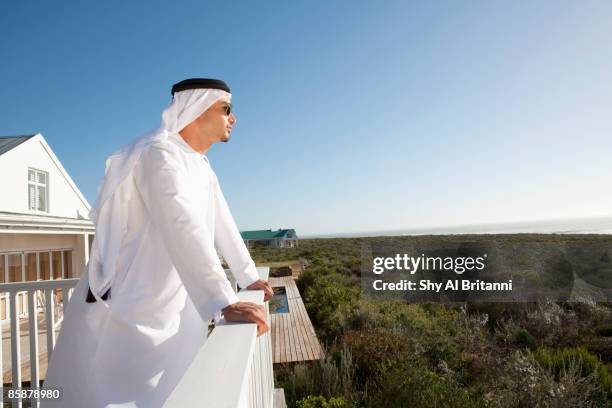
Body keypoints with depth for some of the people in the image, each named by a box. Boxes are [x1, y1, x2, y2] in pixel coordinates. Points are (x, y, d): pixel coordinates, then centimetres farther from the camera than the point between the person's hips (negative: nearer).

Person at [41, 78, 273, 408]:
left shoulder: (204, 169, 10)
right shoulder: (160, 154, -21)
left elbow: (223, 224, 15)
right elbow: (183, 232, -34)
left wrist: (248, 278, 18)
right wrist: (226, 304, -38)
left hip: (170, 312, 9)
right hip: (123, 311, -8)